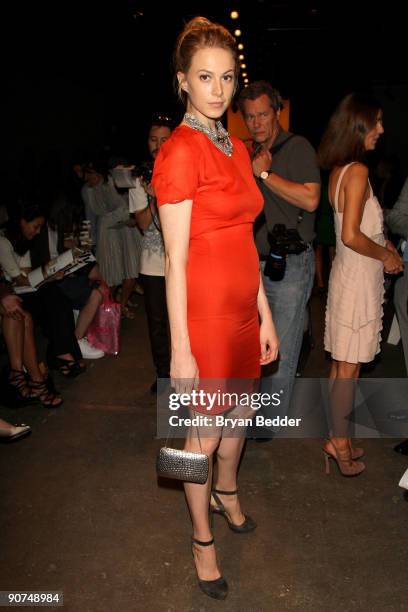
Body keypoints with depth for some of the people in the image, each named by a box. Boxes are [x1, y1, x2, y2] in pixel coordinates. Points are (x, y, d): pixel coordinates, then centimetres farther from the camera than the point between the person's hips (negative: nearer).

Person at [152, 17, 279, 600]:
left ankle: (226, 492, 53)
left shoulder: (237, 147, 10)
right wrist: (180, 351, -17)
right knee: (204, 433, 9)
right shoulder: (179, 151, -15)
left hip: (244, 308, 8)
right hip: (204, 312, -8)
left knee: (239, 412, 24)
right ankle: (202, 540, 33)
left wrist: (264, 312, 12)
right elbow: (175, 261, -17)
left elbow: (243, 240, 12)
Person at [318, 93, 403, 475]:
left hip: (347, 272, 9)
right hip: (358, 276, -9)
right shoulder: (358, 171, -17)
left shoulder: (337, 170, 9)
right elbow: (351, 236, -23)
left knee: (342, 364, 15)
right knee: (348, 366, 2)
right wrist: (385, 257, -10)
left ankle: (337, 437, 27)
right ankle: (338, 441, 15)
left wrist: (381, 244, 11)